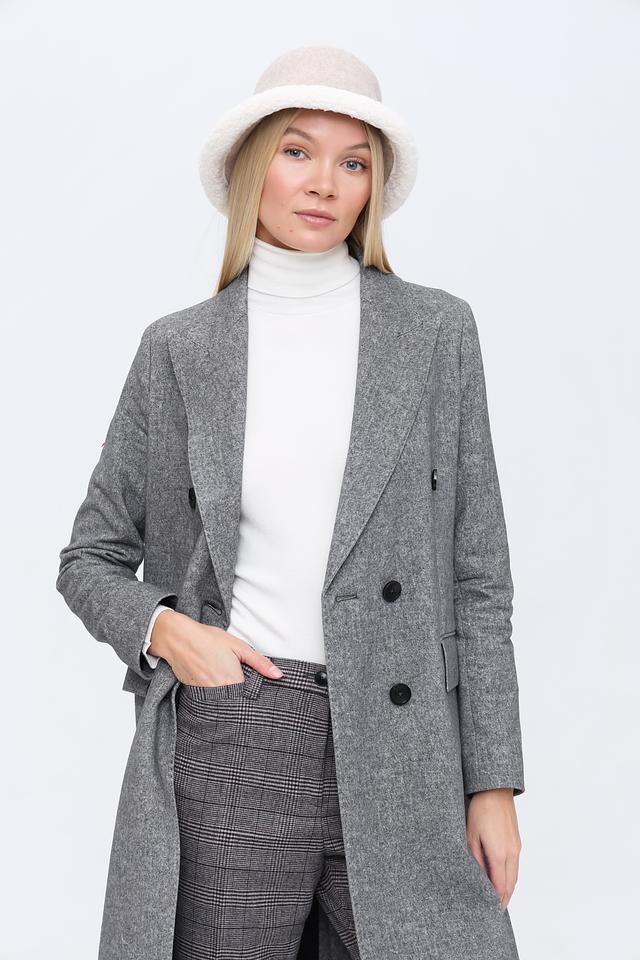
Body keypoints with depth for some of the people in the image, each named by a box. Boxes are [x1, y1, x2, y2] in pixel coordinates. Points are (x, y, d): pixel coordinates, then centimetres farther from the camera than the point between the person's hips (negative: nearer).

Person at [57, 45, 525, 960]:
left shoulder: (435, 331, 5)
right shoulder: (181, 348, 6)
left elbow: (477, 574, 5)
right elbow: (88, 558, 13)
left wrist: (494, 784, 1)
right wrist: (164, 628, -8)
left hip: (400, 745, 0)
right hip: (230, 744, 0)